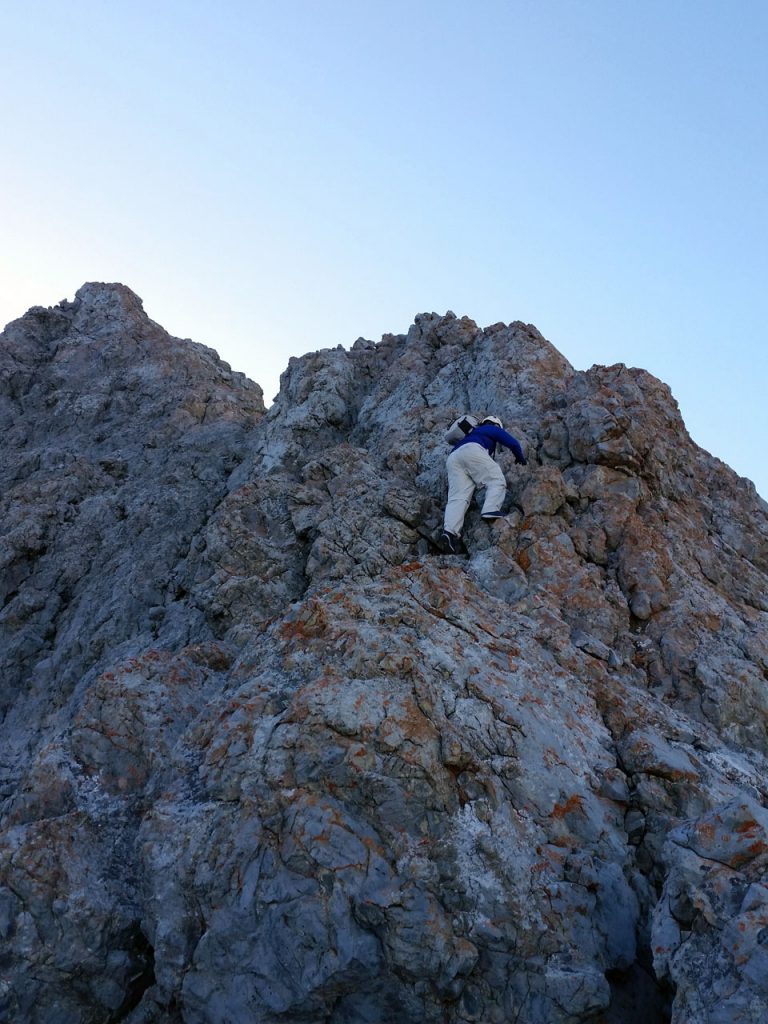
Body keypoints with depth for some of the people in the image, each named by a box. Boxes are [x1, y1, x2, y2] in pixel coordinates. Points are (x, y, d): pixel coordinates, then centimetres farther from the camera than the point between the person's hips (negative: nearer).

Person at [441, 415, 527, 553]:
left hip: (452, 460, 6)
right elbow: (513, 443, 20)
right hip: (472, 451, -5)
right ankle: (491, 511, -33)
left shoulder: (473, 432, 46)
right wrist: (519, 457, 39)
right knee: (496, 482, -5)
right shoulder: (493, 429, 28)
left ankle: (450, 531, -34)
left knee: (457, 497, -12)